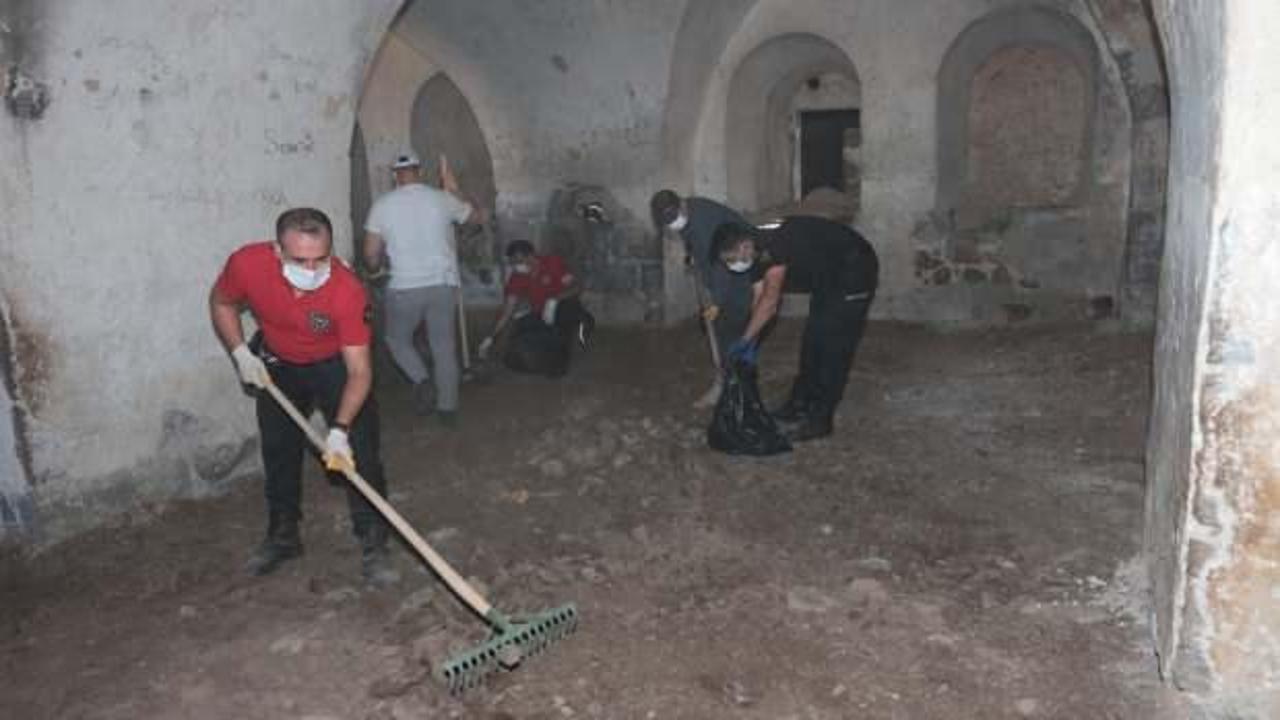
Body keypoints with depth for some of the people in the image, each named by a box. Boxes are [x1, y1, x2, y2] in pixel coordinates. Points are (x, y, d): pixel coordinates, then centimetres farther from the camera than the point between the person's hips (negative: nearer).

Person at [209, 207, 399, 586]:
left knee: (360, 452, -12)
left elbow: (359, 372, -35)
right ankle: (283, 535, 33)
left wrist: (339, 430, -45)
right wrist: (241, 353, -16)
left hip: (336, 365, -3)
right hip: (277, 366, 3)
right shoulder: (246, 264, -30)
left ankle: (373, 545, -1)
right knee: (278, 452, 14)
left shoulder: (348, 290, -38)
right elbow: (222, 303, -4)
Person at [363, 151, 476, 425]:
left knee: (397, 339, 20)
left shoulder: (382, 205, -1)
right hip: (444, 283, 2)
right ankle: (447, 408, 14)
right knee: (444, 346, 11)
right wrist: (451, 187, 27)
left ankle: (422, 380, -3)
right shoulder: (441, 199, 1)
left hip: (404, 287, -1)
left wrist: (375, 267, 23)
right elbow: (473, 215, 20)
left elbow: (371, 256, 1)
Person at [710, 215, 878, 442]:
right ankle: (800, 405, 25)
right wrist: (751, 347, -8)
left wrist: (744, 341, -27)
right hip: (828, 279, 9)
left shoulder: (778, 242, -32)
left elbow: (770, 301, -33)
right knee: (813, 340, 13)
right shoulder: (758, 257, -4)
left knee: (833, 346, -9)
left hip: (855, 271, -9)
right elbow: (760, 301, -2)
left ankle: (820, 420, -4)